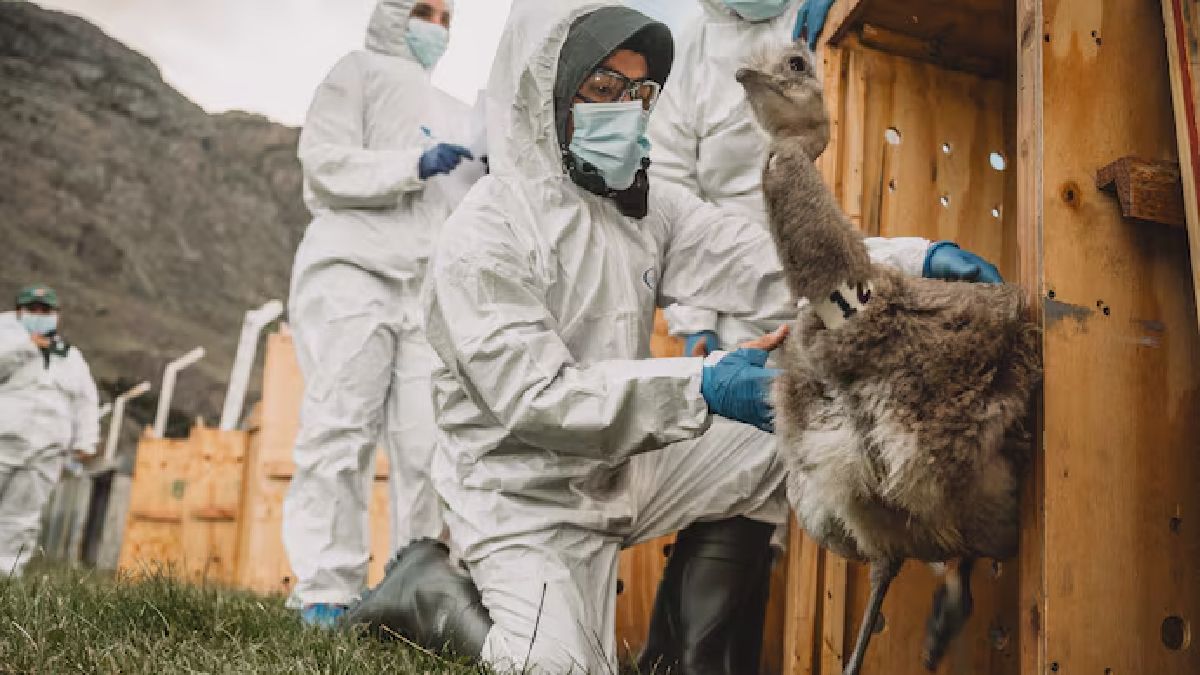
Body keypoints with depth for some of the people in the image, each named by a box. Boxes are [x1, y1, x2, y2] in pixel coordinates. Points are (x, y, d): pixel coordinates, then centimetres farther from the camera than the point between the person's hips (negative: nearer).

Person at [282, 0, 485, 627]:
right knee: (341, 432, -10)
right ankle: (327, 592, -9)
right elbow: (326, 161, -1)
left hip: (430, 288, 5)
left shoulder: (454, 113, 30)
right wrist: (416, 164, -13)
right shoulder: (359, 70, 13)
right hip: (352, 269, -5)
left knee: (429, 444, -5)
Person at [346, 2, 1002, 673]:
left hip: (621, 463, 7)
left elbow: (765, 265, -9)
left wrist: (916, 262, -23)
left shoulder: (647, 205, 3)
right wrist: (701, 386, -37)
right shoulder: (482, 238, -19)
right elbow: (535, 398, -28)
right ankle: (429, 590, 10)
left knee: (772, 442, -7)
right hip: (526, 494, -7)